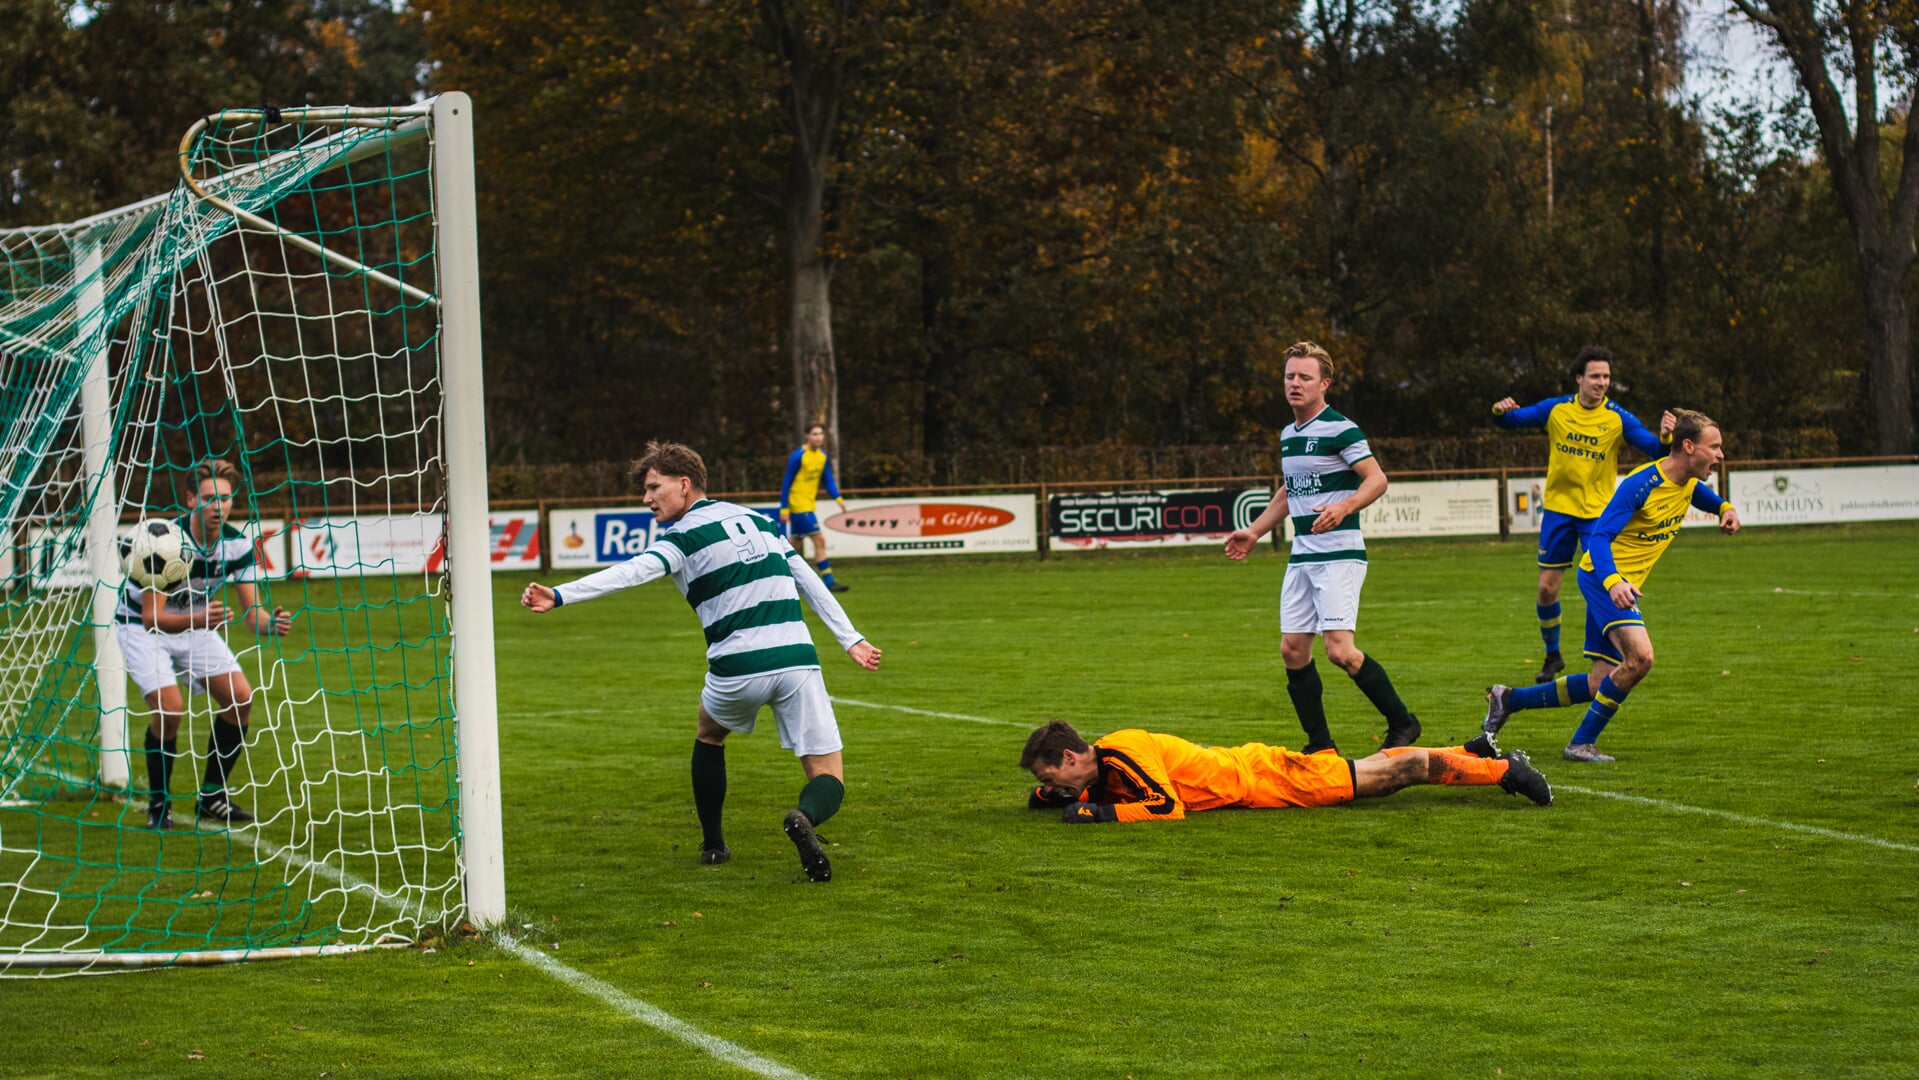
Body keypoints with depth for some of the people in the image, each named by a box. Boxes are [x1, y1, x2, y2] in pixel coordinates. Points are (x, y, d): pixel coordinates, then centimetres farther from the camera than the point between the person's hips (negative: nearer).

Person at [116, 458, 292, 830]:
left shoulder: (238, 545, -15)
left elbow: (251, 612, -15)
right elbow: (152, 617, -36)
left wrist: (270, 623, -39)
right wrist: (194, 620, -55)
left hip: (196, 625, 5)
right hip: (142, 628, -5)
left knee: (240, 697, -9)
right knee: (169, 707, -25)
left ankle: (211, 797, 6)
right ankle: (159, 804, -5)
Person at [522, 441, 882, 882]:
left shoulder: (685, 536, 0)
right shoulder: (761, 521, 18)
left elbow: (632, 572, -16)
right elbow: (811, 582, 20)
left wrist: (559, 595, -25)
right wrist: (851, 639, 24)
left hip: (738, 668, -3)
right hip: (797, 660, 3)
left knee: (709, 736, 30)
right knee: (828, 778, 3)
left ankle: (713, 845, 32)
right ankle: (805, 816, -30)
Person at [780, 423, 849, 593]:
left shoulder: (822, 455, 8)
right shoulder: (799, 456, -14)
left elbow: (827, 480, 14)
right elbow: (787, 483, -11)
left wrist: (838, 498, 0)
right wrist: (784, 509, -12)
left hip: (808, 505, 8)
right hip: (798, 505, -8)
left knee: (796, 544, 15)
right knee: (819, 540, -12)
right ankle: (828, 581, -10)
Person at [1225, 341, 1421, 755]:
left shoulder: (1340, 429, -10)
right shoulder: (1288, 434, 15)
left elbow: (1377, 479, -15)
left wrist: (1343, 507, -31)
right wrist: (1254, 532, 28)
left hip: (1339, 554, -8)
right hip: (1301, 557, 8)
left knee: (1340, 651, -16)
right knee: (1293, 651, 3)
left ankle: (1402, 723, 0)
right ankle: (1320, 744, 12)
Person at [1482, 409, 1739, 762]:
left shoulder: (1688, 482, 3)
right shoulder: (1641, 484, -22)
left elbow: (1701, 496, 30)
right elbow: (1600, 536, -27)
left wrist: (1725, 508, 7)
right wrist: (1614, 582, -45)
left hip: (1622, 586, 9)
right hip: (1602, 577, -9)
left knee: (1602, 685, 7)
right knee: (1639, 657, -28)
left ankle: (1508, 699, 23)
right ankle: (1582, 743, -16)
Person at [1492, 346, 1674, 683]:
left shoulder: (1619, 419, -8)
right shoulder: (1556, 409, -2)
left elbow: (1655, 450, -11)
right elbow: (1514, 419, 7)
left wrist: (1664, 437, -33)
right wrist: (1501, 411, -16)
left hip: (1598, 513, -2)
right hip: (1558, 507, 2)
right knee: (1547, 587, 3)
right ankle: (1553, 656, 23)